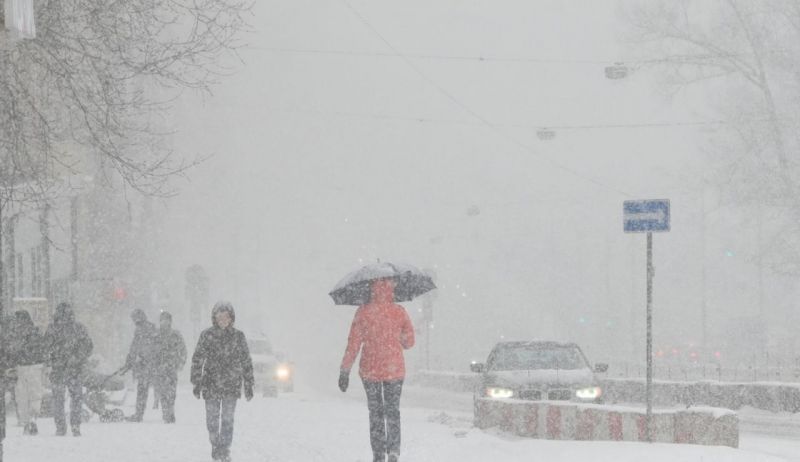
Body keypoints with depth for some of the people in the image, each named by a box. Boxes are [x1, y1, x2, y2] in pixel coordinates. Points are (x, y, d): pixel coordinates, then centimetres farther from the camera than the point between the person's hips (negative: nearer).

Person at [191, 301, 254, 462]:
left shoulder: (238, 336, 2)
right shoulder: (207, 335, -1)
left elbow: (246, 361, 7)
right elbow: (197, 359, 0)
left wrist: (248, 385, 6)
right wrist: (196, 383, -4)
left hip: (231, 385, 0)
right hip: (211, 383, 0)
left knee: (228, 420, -6)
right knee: (212, 419, 6)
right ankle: (215, 444, 28)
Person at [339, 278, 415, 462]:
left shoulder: (363, 312, -9)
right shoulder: (399, 312, -5)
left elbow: (353, 344, -8)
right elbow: (409, 342, 4)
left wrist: (344, 371, -3)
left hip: (370, 370, -1)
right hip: (395, 370, 1)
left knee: (376, 413, 12)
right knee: (392, 411, 15)